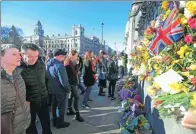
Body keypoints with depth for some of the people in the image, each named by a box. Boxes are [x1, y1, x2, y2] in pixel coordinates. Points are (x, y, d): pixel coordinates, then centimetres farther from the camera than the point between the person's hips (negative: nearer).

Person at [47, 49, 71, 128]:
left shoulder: (49, 63, 2)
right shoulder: (59, 66, -26)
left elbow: (47, 76, 9)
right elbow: (64, 81, -27)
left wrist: (50, 86, 16)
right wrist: (68, 89, -12)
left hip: (51, 89, 8)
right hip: (60, 91, -8)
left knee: (54, 106, 21)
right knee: (60, 107, 11)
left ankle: (54, 122, 38)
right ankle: (60, 123, 28)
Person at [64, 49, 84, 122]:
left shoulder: (71, 62, 11)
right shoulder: (69, 63, -18)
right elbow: (75, 73, -20)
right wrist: (77, 64, -16)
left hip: (72, 81, 10)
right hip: (72, 82, -10)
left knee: (71, 95, 18)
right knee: (76, 97, -9)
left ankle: (70, 110, 31)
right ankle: (77, 114, -3)